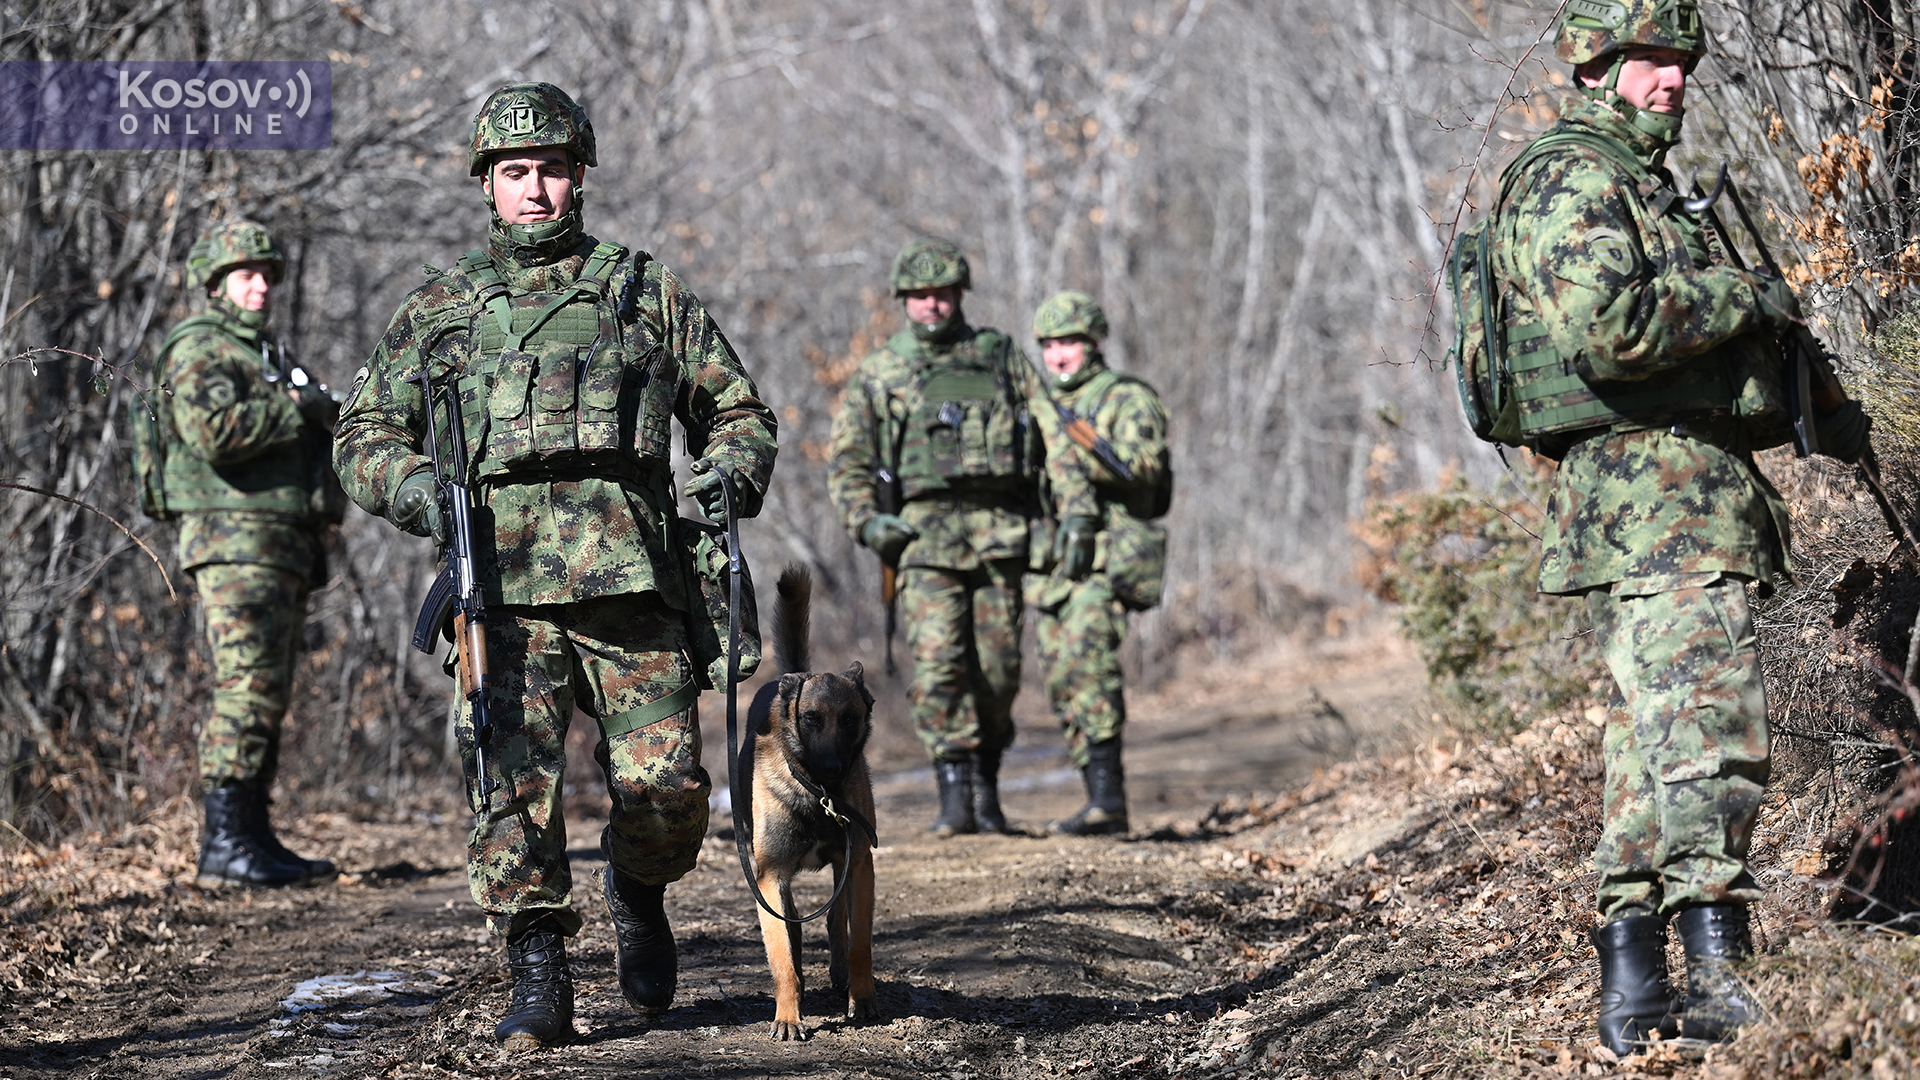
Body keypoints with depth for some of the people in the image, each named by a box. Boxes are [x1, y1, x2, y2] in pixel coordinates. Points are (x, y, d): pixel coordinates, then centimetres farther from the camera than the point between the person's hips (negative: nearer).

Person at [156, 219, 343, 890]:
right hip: (236, 540, -10)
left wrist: (328, 420, 11)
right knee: (247, 690, -15)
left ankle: (255, 838, 12)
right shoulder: (200, 350, -6)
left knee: (267, 697, 9)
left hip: (283, 550, 10)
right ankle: (224, 847, -18)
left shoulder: (262, 353, 25)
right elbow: (215, 432, -24)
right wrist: (298, 408, -14)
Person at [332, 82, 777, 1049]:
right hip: (503, 588, 0)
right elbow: (365, 433, 16)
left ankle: (637, 892, 26)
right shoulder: (440, 309, 16)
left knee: (665, 785, -6)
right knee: (511, 785, -9)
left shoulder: (649, 293, 15)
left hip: (630, 580, 0)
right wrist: (413, 485, -5)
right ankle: (537, 979, -1)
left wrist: (730, 474, -1)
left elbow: (738, 410, 20)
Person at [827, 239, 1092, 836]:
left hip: (999, 531, 1)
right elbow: (848, 460, 10)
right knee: (938, 665, -14)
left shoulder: (1001, 356, 12)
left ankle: (986, 784, 19)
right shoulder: (878, 373, 11)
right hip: (925, 530, -1)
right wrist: (867, 521, -6)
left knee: (998, 670, 1)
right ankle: (955, 793, -12)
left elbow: (1056, 433, 10)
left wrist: (1079, 510, 0)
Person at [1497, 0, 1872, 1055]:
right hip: (1653, 496, -11)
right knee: (1708, 730, -17)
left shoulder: (1642, 185, 24)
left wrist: (1810, 416, 18)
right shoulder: (1569, 180, -9)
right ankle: (1716, 979, -21)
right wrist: (1741, 295, -12)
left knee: (1654, 743, 10)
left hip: (1695, 485, 11)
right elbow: (1607, 327, -24)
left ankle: (1632, 989, 13)